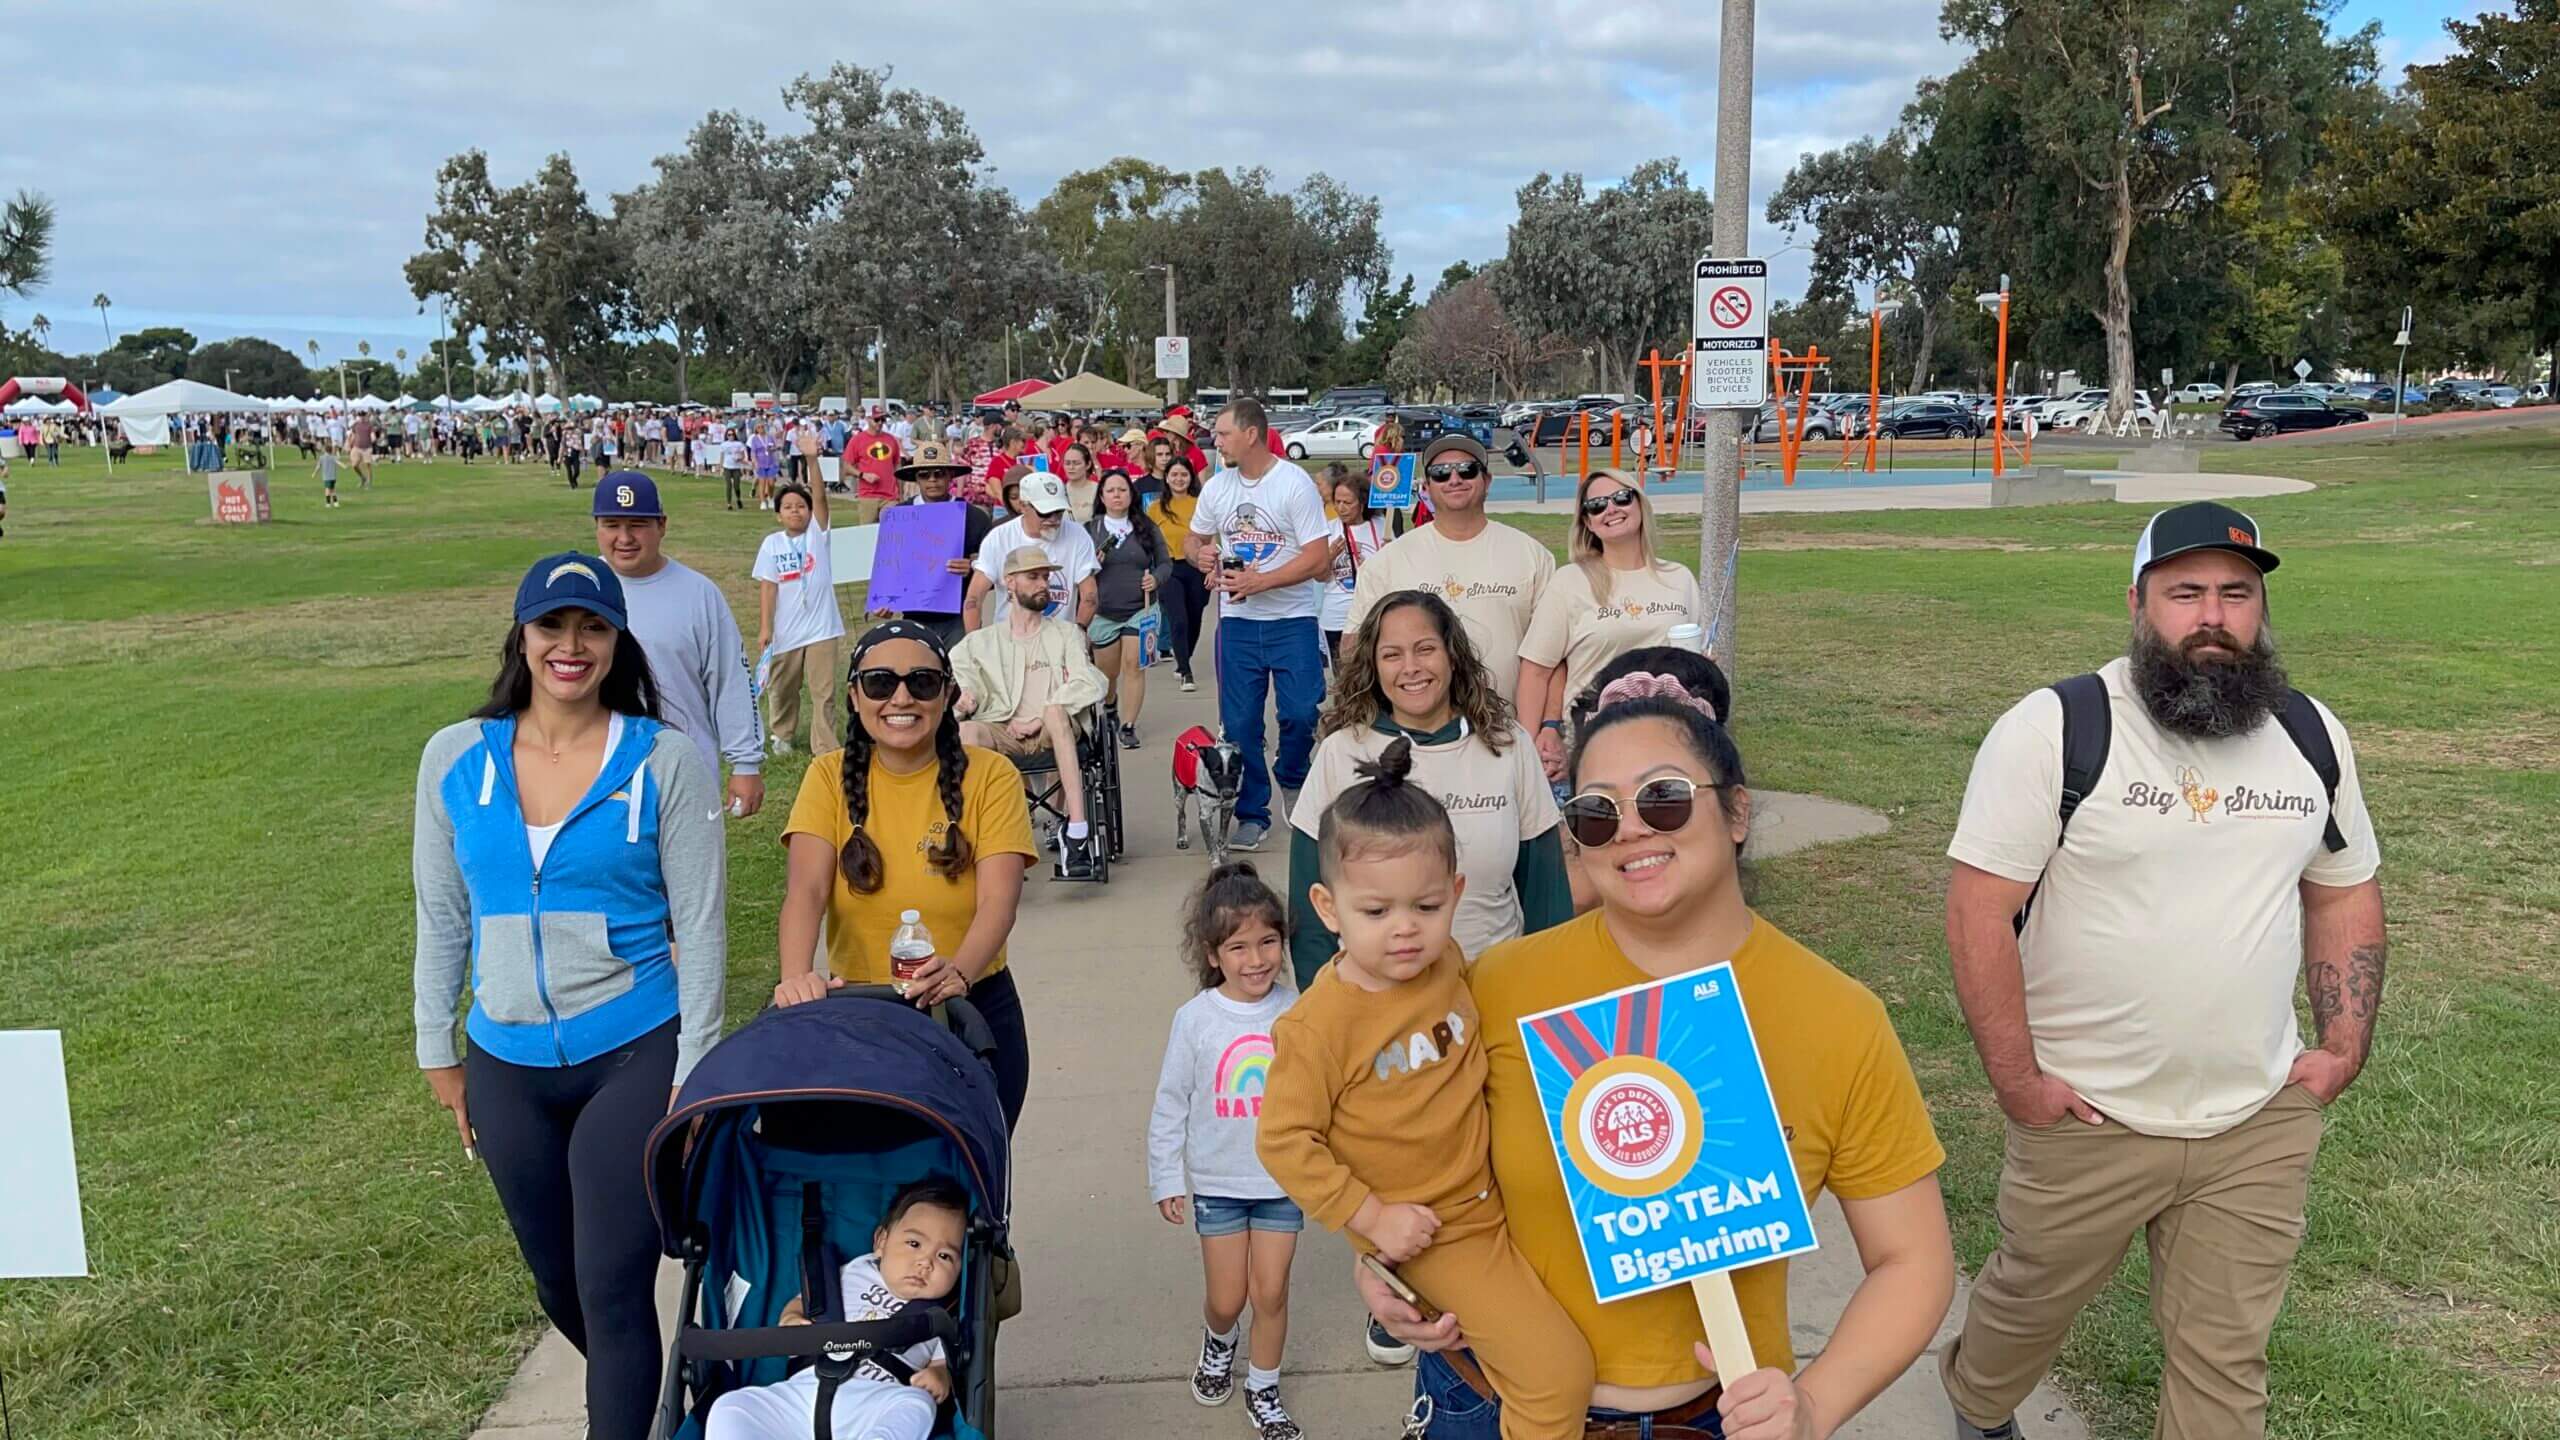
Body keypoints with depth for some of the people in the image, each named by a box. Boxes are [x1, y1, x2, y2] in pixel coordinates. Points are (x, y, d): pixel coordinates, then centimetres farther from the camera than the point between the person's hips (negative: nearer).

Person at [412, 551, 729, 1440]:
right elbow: (440, 916, 9)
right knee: (557, 1286, 19)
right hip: (507, 1065, 4)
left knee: (613, 1290, -4)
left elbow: (700, 928, -7)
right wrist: (437, 1052, 11)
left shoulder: (667, 764, -8)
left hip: (633, 1056, -4)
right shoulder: (456, 758, 0)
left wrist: (693, 1073, -8)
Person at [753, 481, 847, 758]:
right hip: (785, 631, 1)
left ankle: (825, 746, 5)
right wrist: (764, 628, -11)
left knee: (824, 689, 0)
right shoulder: (772, 544, -2)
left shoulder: (817, 534, -3)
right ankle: (781, 735, 38)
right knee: (783, 688, 17)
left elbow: (821, 497, -18)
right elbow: (767, 587, -5)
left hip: (821, 628, -1)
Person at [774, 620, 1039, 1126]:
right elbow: (807, 890, -15)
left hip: (974, 1013, -1)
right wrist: (796, 976, -34)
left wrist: (958, 972, -36)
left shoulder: (990, 776, -6)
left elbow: (999, 902, -17)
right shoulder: (831, 777, -2)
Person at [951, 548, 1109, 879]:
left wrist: (1040, 719, -9)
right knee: (966, 731, -32)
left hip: (1051, 732, -1)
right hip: (1000, 732, 1)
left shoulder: (1066, 634, 19)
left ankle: (1078, 831, -45)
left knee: (1055, 709, -36)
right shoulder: (980, 641, 23)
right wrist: (962, 695, -14)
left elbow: (1086, 684, 3)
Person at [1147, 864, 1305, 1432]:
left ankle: (1263, 1387, 33)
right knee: (1226, 1299, 11)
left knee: (1270, 1293, 9)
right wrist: (1165, 1178, 0)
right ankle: (1217, 1340, 45)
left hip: (1283, 1178, 0)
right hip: (1217, 1182, 0)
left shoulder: (1297, 1012, -13)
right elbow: (1170, 1103, -3)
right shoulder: (1195, 1018, -13)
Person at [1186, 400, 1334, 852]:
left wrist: (1260, 581, -20)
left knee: (1301, 712, -13)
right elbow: (1196, 538, 20)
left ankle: (1291, 777, 18)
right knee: (1239, 723, 3)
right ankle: (1252, 814, 15)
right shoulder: (1218, 486, 6)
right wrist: (1201, 555, -5)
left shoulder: (1295, 484, -10)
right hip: (1237, 620, 4)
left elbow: (1318, 559, -14)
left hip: (1293, 618, -4)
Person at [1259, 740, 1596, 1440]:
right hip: (1428, 1229, -7)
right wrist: (1372, 1218, -18)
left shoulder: (1445, 963, -5)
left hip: (1492, 1192, 7)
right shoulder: (1319, 1026, -24)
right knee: (1557, 1371, -9)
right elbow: (1285, 1142, -19)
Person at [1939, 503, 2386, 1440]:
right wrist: (2017, 1080, -15)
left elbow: (2345, 894, 15)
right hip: (2087, 1118, -3)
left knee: (2226, 1358, 12)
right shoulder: (2054, 729, -14)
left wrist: (2346, 1047, 6)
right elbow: (1978, 910, -15)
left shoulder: (2313, 737, 3)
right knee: (2029, 1301, 18)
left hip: (2263, 1123, 4)